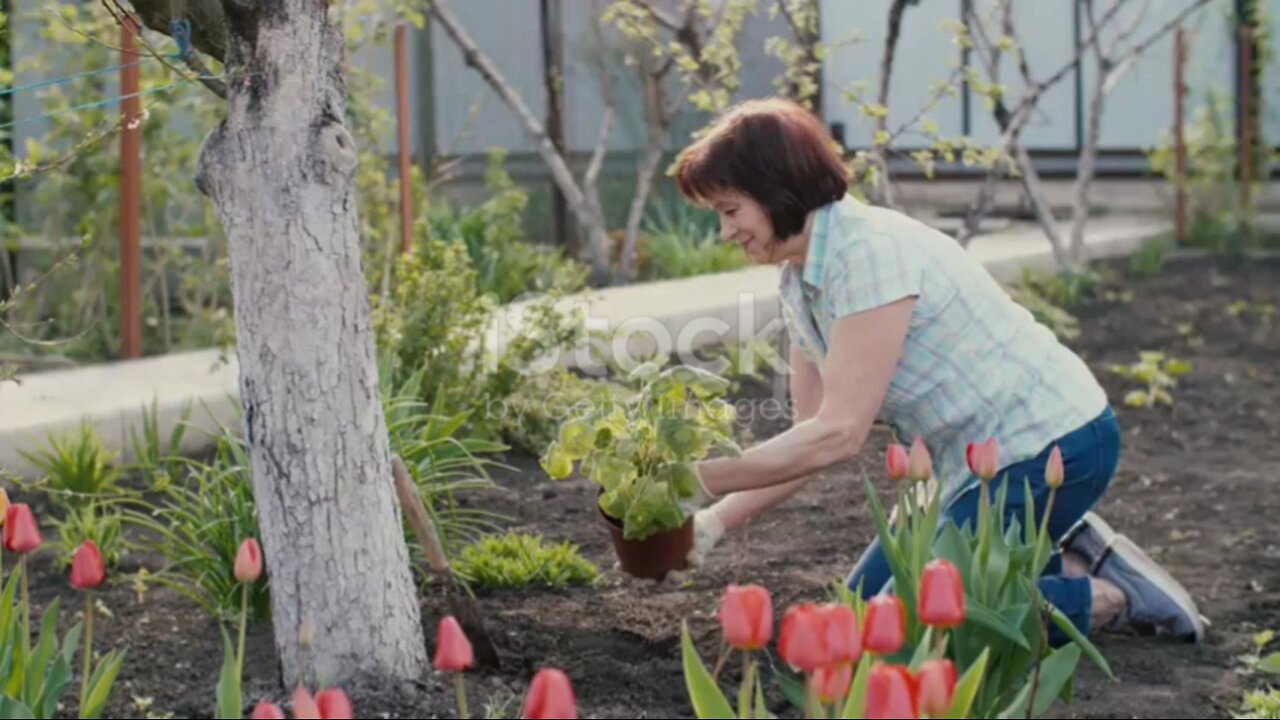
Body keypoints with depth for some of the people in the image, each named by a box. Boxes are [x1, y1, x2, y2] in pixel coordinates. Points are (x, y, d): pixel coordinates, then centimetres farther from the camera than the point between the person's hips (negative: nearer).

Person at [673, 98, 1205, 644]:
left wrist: (701, 481, -23)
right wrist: (714, 522, -6)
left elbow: (838, 434, -27)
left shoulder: (870, 253, -24)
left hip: (1053, 448, -10)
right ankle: (1063, 564, 15)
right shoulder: (800, 280, 5)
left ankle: (1109, 598, -1)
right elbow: (811, 436, 5)